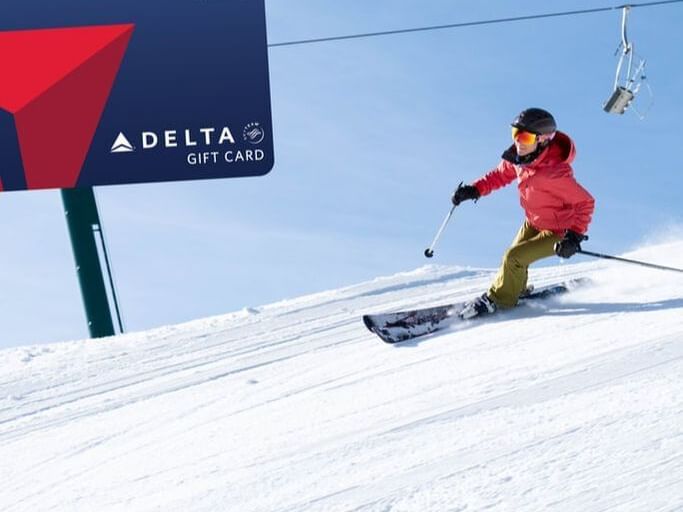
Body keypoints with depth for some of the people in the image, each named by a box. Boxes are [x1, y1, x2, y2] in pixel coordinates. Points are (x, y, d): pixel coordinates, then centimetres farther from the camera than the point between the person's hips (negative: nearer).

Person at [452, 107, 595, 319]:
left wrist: (575, 236, -35)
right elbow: (501, 174, 6)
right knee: (516, 258, 13)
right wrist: (475, 190, -6)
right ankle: (517, 291, 41)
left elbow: (586, 202, -28)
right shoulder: (518, 156, -14)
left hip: (558, 232, -7)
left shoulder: (555, 173, -36)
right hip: (533, 222, 7)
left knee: (514, 258, -14)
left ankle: (497, 301, 8)